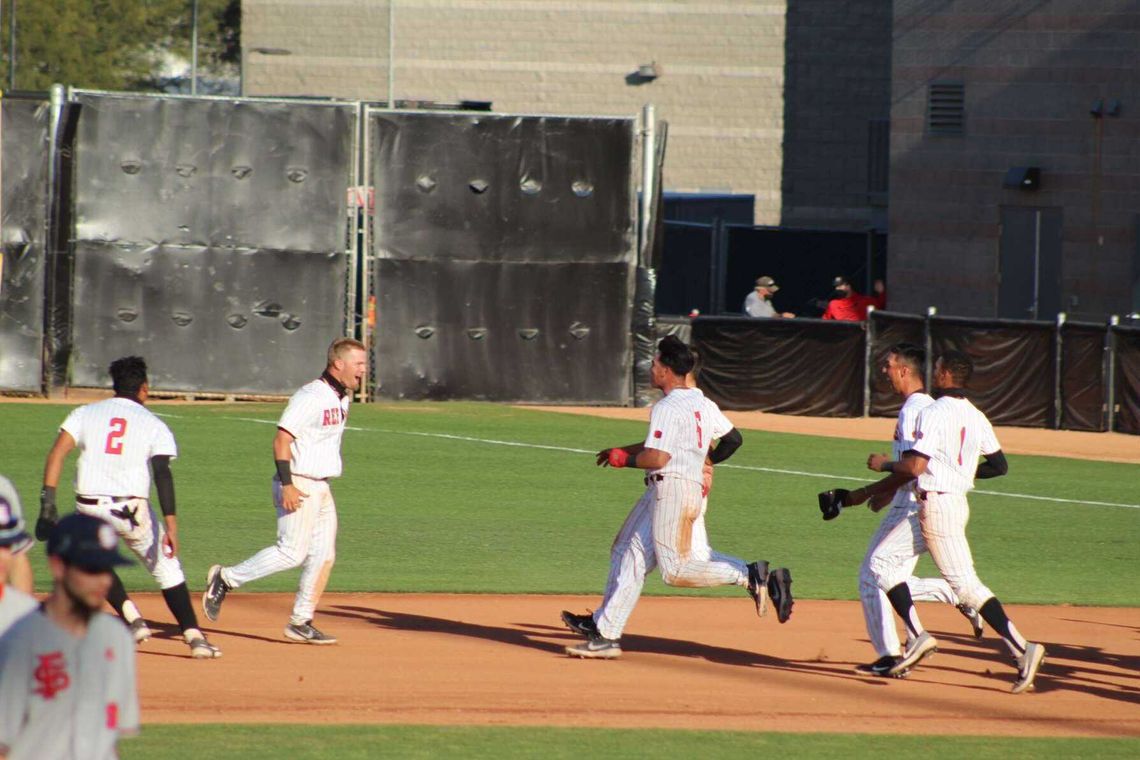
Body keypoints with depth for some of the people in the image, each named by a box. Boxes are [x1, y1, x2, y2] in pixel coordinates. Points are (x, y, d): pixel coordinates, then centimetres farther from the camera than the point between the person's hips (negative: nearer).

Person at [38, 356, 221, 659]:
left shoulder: (85, 413, 11)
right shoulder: (154, 425, 6)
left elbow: (57, 452, -3)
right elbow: (162, 473, -9)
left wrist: (48, 503, -6)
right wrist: (171, 526, -15)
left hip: (88, 508, 1)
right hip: (132, 512, -1)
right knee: (166, 567, 13)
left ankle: (133, 619, 12)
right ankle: (194, 636, 2)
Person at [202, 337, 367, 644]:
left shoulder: (342, 397, 12)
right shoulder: (311, 396, -17)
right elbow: (282, 439, -20)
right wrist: (287, 484, -26)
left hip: (321, 489, 9)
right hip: (298, 486, -9)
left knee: (323, 556, 6)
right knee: (292, 552, -13)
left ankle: (301, 622, 12)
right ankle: (226, 578, 0)